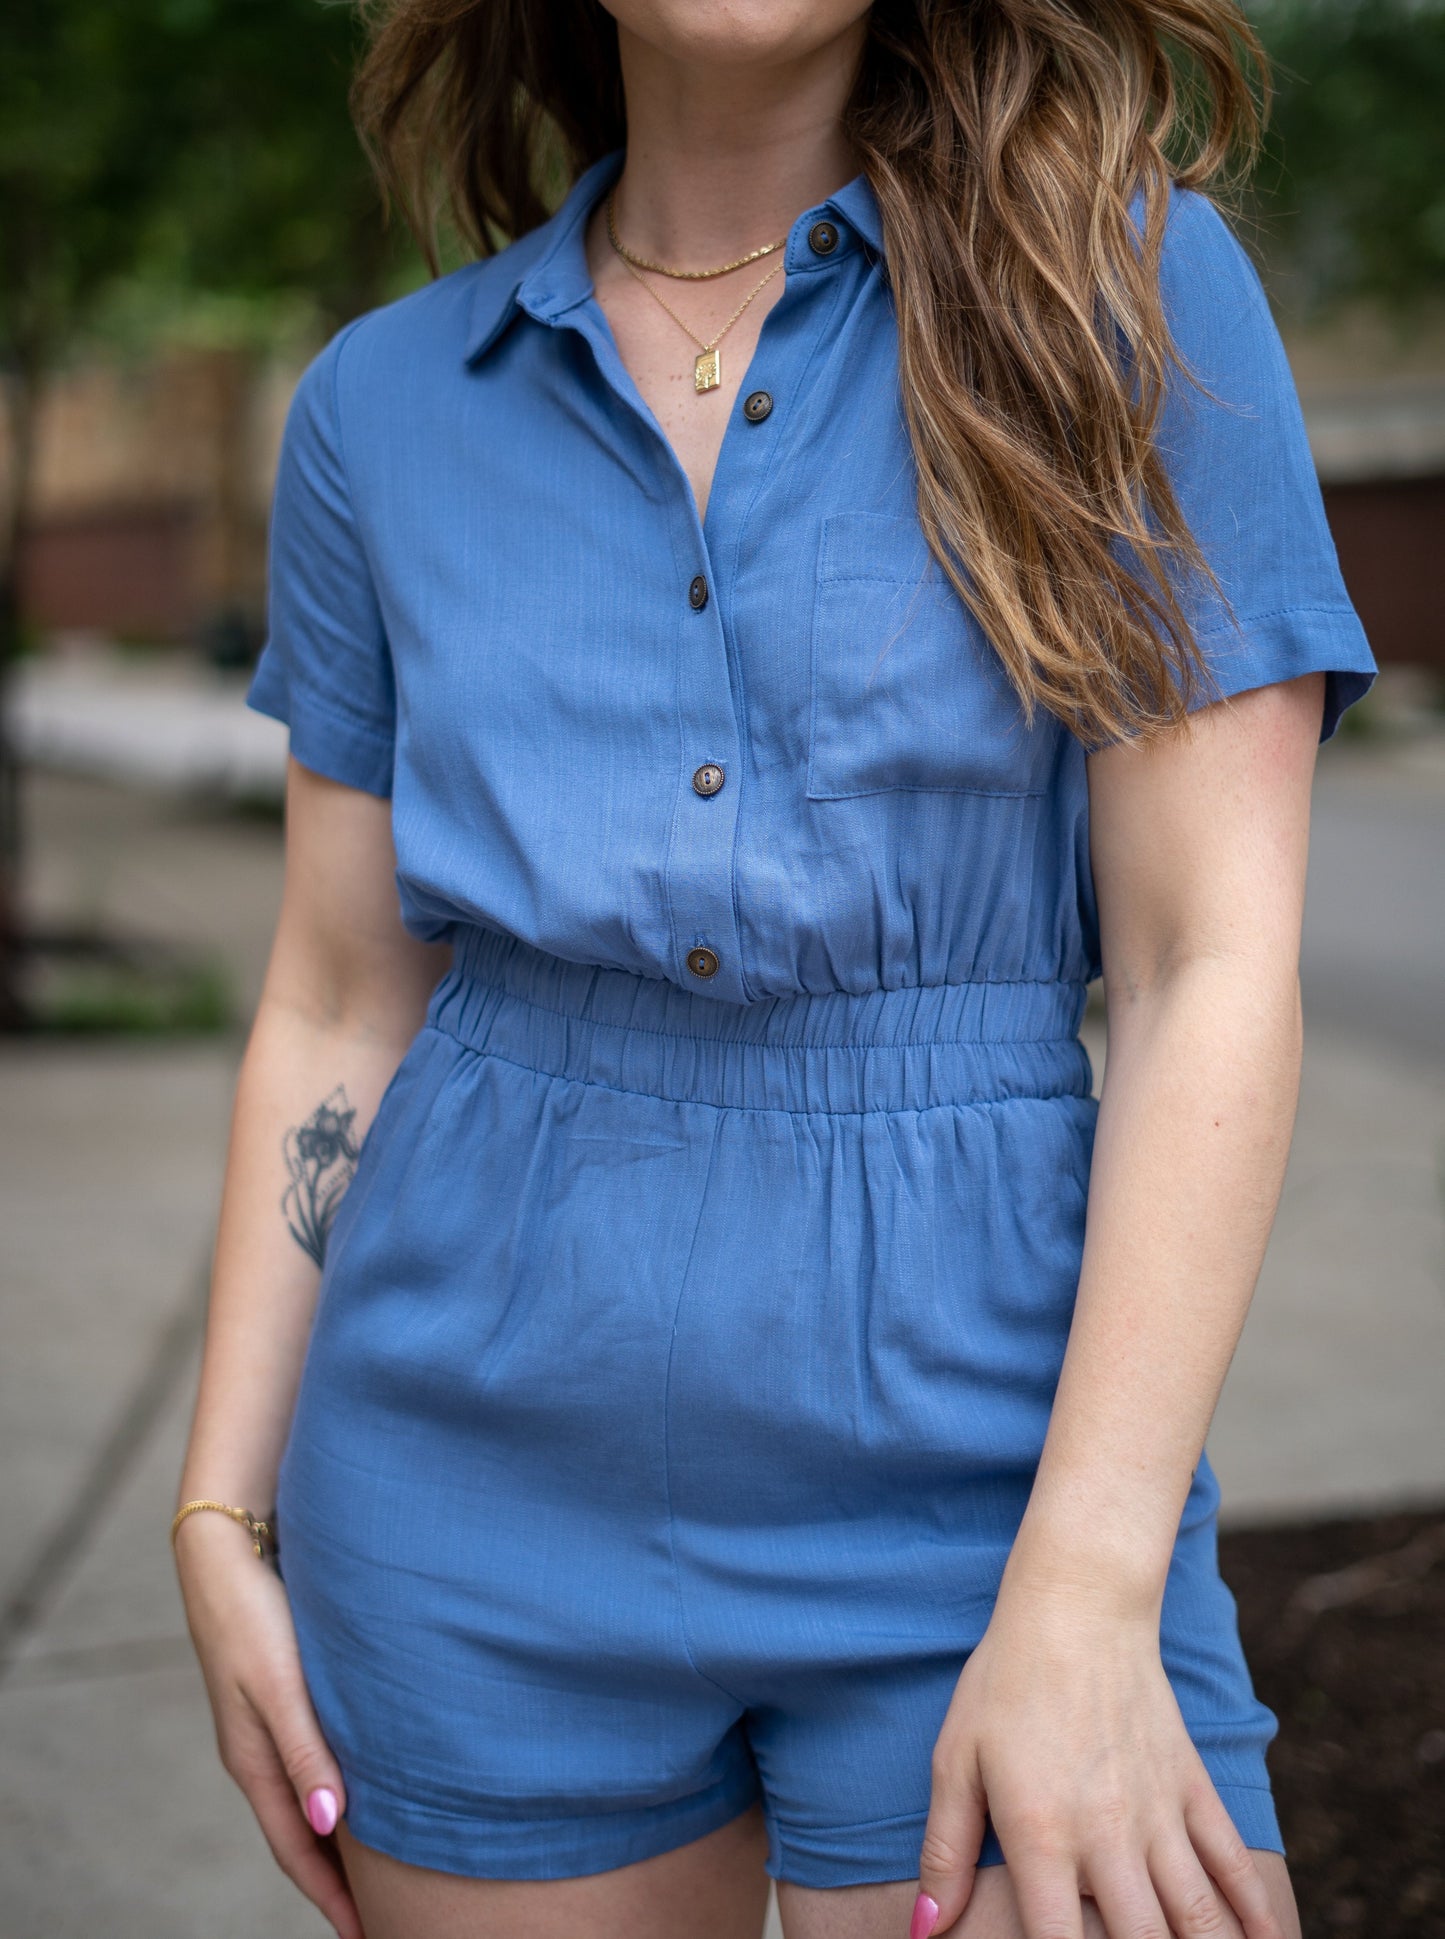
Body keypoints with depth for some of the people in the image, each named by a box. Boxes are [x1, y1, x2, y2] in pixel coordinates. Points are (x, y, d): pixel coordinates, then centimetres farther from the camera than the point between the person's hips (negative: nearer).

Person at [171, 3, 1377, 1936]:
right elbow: (337, 1005, 9)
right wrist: (225, 1523, 5)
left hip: (981, 1486, -2)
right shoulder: (387, 403, 4)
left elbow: (1221, 969, -10)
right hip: (490, 1497, 3)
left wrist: (1085, 1601, -17)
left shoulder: (1129, 278, -5)